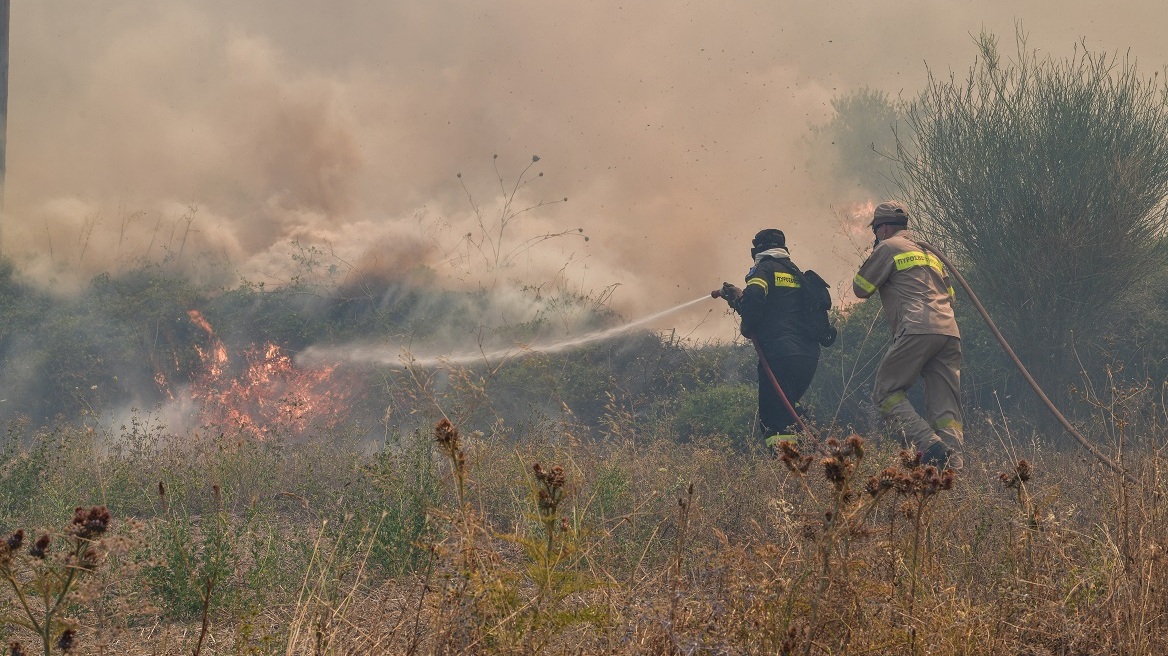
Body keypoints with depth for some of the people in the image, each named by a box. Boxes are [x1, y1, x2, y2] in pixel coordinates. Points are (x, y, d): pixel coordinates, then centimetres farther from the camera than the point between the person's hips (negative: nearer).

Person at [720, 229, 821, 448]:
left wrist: (747, 327, -3)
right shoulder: (796, 273, 24)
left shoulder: (764, 269, 0)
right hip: (809, 354, 8)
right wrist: (739, 297, 36)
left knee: (772, 416, -7)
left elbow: (755, 296, -20)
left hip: (780, 354, -8)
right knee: (789, 407, 21)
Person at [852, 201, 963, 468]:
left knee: (887, 392, -2)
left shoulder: (888, 247, 7)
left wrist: (871, 260, 26)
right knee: (945, 404, 4)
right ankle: (953, 463, -10)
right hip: (950, 331, 7)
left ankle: (927, 443, -21)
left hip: (918, 329, -7)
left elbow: (861, 288, 10)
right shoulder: (928, 252, 31)